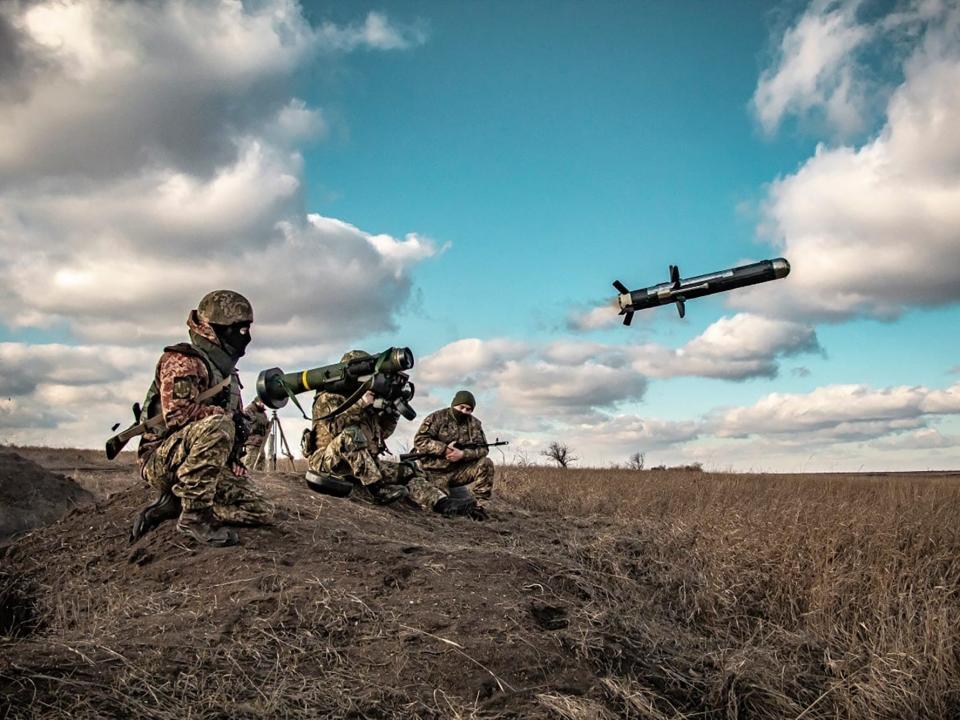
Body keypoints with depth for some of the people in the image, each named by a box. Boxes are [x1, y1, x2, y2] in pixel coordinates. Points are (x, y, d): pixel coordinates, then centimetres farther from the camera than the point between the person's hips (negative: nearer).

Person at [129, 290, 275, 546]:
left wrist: (234, 459, 7)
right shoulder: (182, 361, -10)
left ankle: (173, 504, 2)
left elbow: (236, 418, 24)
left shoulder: (227, 372, 17)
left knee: (262, 511, -6)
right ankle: (194, 514, -26)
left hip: (213, 467, 8)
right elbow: (177, 413, -26)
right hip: (163, 461, -8)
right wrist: (229, 416, -19)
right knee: (216, 426, -37)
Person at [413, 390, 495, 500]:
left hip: (461, 471, 3)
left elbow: (482, 448, -2)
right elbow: (419, 440, -14)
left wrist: (462, 454, -21)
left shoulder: (474, 424, 5)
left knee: (486, 464, -17)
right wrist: (444, 449, -24)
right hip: (437, 473, -3)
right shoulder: (436, 418, -6)